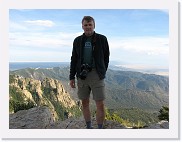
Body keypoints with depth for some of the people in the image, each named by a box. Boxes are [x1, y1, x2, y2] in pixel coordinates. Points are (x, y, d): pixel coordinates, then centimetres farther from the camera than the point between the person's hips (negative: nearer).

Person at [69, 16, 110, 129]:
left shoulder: (102, 39, 1)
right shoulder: (77, 41, 8)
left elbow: (106, 57, 8)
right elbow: (74, 59, 10)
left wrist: (102, 72, 7)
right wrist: (72, 77, 6)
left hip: (96, 75, -3)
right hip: (82, 76, 3)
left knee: (100, 104, -3)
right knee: (85, 103, 10)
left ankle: (100, 128, 13)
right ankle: (89, 127, 27)